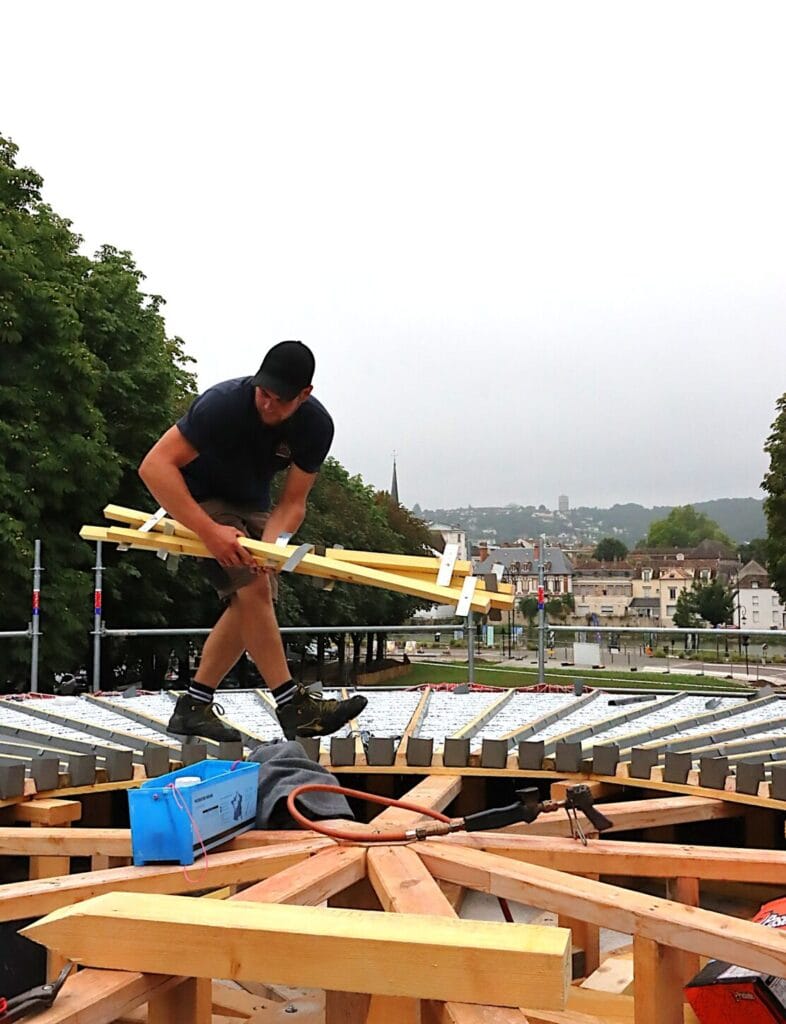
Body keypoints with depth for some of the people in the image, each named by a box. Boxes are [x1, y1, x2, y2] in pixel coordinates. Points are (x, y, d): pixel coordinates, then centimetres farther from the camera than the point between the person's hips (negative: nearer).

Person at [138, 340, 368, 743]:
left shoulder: (315, 426, -16)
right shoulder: (224, 403, -31)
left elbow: (292, 502, -13)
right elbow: (155, 466, -35)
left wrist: (267, 547, -34)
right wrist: (209, 531, -42)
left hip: (251, 505, 6)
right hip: (198, 500, -6)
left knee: (252, 602, -3)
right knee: (253, 588, -22)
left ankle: (193, 707, 7)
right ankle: (293, 708, -19)